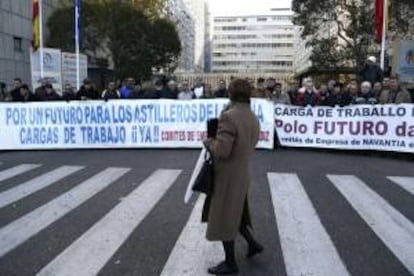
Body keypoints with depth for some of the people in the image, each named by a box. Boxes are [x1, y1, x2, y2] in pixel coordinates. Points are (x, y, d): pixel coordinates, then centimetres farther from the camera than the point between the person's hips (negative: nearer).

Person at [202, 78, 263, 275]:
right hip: (241, 173, 8)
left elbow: (221, 151, -28)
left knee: (222, 219, 8)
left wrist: (208, 142, -9)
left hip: (227, 176, -8)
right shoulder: (253, 119, 3)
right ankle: (252, 244, 34)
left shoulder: (229, 116, -24)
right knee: (233, 213, 28)